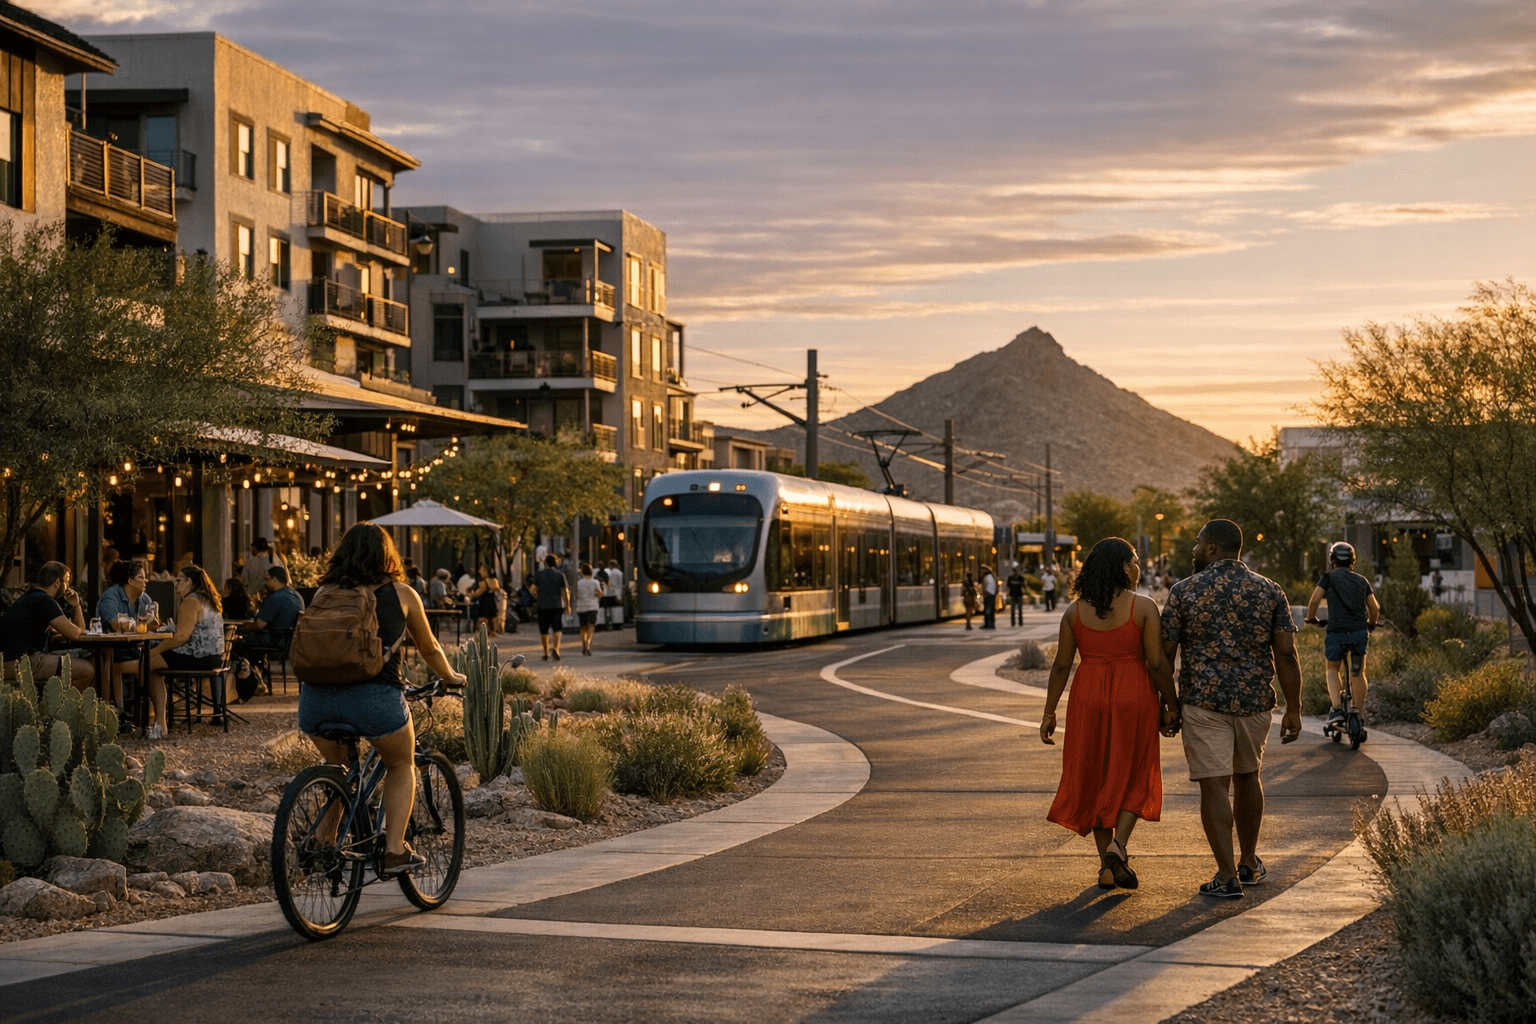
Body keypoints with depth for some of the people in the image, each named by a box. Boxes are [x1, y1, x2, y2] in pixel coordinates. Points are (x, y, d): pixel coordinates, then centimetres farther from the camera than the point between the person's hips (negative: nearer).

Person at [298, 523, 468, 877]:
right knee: (401, 765, 22)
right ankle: (395, 850, 13)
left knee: (337, 766, 30)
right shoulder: (401, 594, 13)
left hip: (316, 697, 3)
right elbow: (429, 649, 26)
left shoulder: (325, 593, 17)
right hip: (374, 698, -3)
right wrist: (451, 677, 45)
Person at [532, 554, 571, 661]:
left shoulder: (540, 574, 0)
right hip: (557, 605, 0)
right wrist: (567, 605, 5)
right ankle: (556, 648, -21)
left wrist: (537, 595, 19)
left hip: (543, 605, 0)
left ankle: (546, 653, 12)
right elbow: (565, 591, -2)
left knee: (544, 631, 8)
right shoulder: (560, 575, 1)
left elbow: (534, 590, -2)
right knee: (557, 629, 1)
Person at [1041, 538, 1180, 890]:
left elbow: (1061, 665, 1)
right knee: (1133, 775, 13)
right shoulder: (1143, 608, -8)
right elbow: (1157, 663, -10)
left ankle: (1106, 865, 14)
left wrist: (1049, 712, 7)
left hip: (1089, 699, 3)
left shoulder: (1075, 610, 1)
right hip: (1133, 698, -3)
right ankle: (1118, 844, -8)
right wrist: (1172, 706, 0)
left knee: (1095, 778, 13)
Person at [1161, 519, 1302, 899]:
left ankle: (1227, 876, -6)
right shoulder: (1269, 591, 1)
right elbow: (1286, 655, -3)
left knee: (1214, 786, -2)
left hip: (1203, 701, -3)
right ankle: (1249, 863, 32)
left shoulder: (1184, 591, -5)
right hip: (1254, 701, 3)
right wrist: (1294, 709, 1)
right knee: (1247, 778, 20)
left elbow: (1165, 653, -4)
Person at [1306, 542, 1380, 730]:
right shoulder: (1361, 580, 18)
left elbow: (1314, 601, -4)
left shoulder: (1329, 577, 7)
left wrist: (1311, 618, 13)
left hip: (1337, 631, -3)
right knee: (1358, 673, 19)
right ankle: (1359, 715, 19)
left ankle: (1336, 708, 0)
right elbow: (1374, 609, 18)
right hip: (1360, 632, 3)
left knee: (1332, 669, 18)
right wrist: (1370, 624, 37)